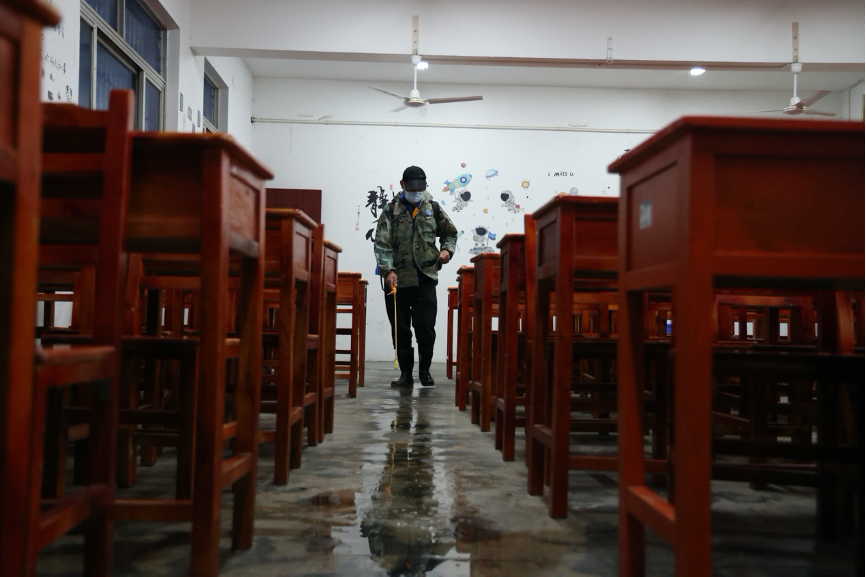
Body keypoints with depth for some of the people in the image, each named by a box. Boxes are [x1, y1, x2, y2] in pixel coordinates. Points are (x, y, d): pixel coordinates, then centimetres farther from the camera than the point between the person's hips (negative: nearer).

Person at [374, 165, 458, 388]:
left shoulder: (433, 208, 9)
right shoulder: (391, 210, 2)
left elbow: (450, 233, 22)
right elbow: (382, 243, -6)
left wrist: (447, 249, 2)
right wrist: (388, 270, -19)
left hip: (425, 279, 1)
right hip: (397, 280, 0)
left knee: (426, 327, -1)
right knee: (400, 330, 6)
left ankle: (425, 371, 17)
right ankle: (405, 373, 18)